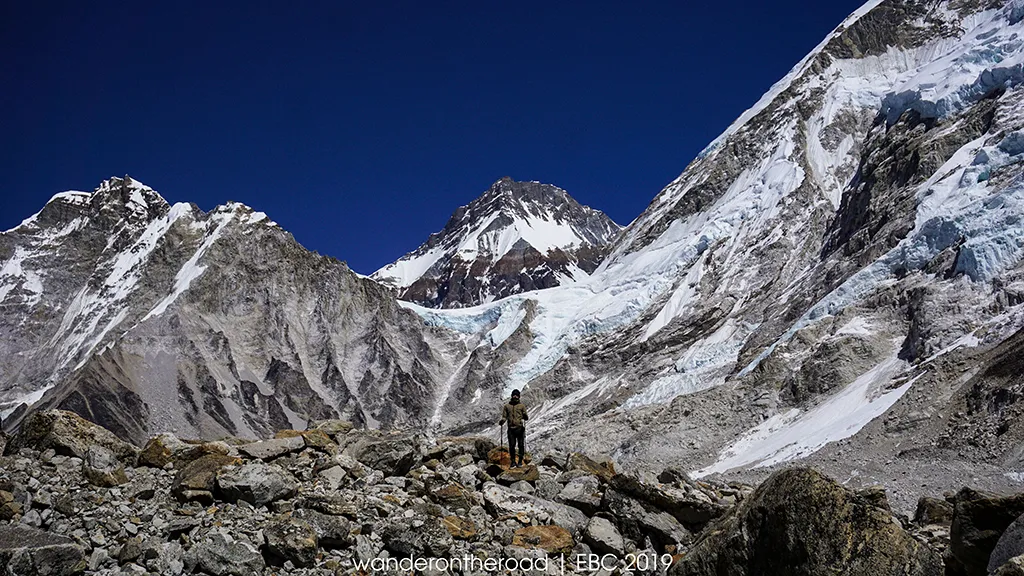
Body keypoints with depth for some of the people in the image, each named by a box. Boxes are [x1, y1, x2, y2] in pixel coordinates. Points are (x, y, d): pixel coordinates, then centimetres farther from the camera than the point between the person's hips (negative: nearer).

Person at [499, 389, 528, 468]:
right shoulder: (507, 406, 12)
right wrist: (502, 421, -8)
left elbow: (526, 417, 4)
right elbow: (504, 416, 13)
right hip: (511, 428, 1)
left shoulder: (522, 405, 7)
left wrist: (526, 416, -19)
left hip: (520, 428, -1)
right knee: (511, 445, 1)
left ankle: (520, 461, 7)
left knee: (521, 445, -1)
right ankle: (513, 461, 9)